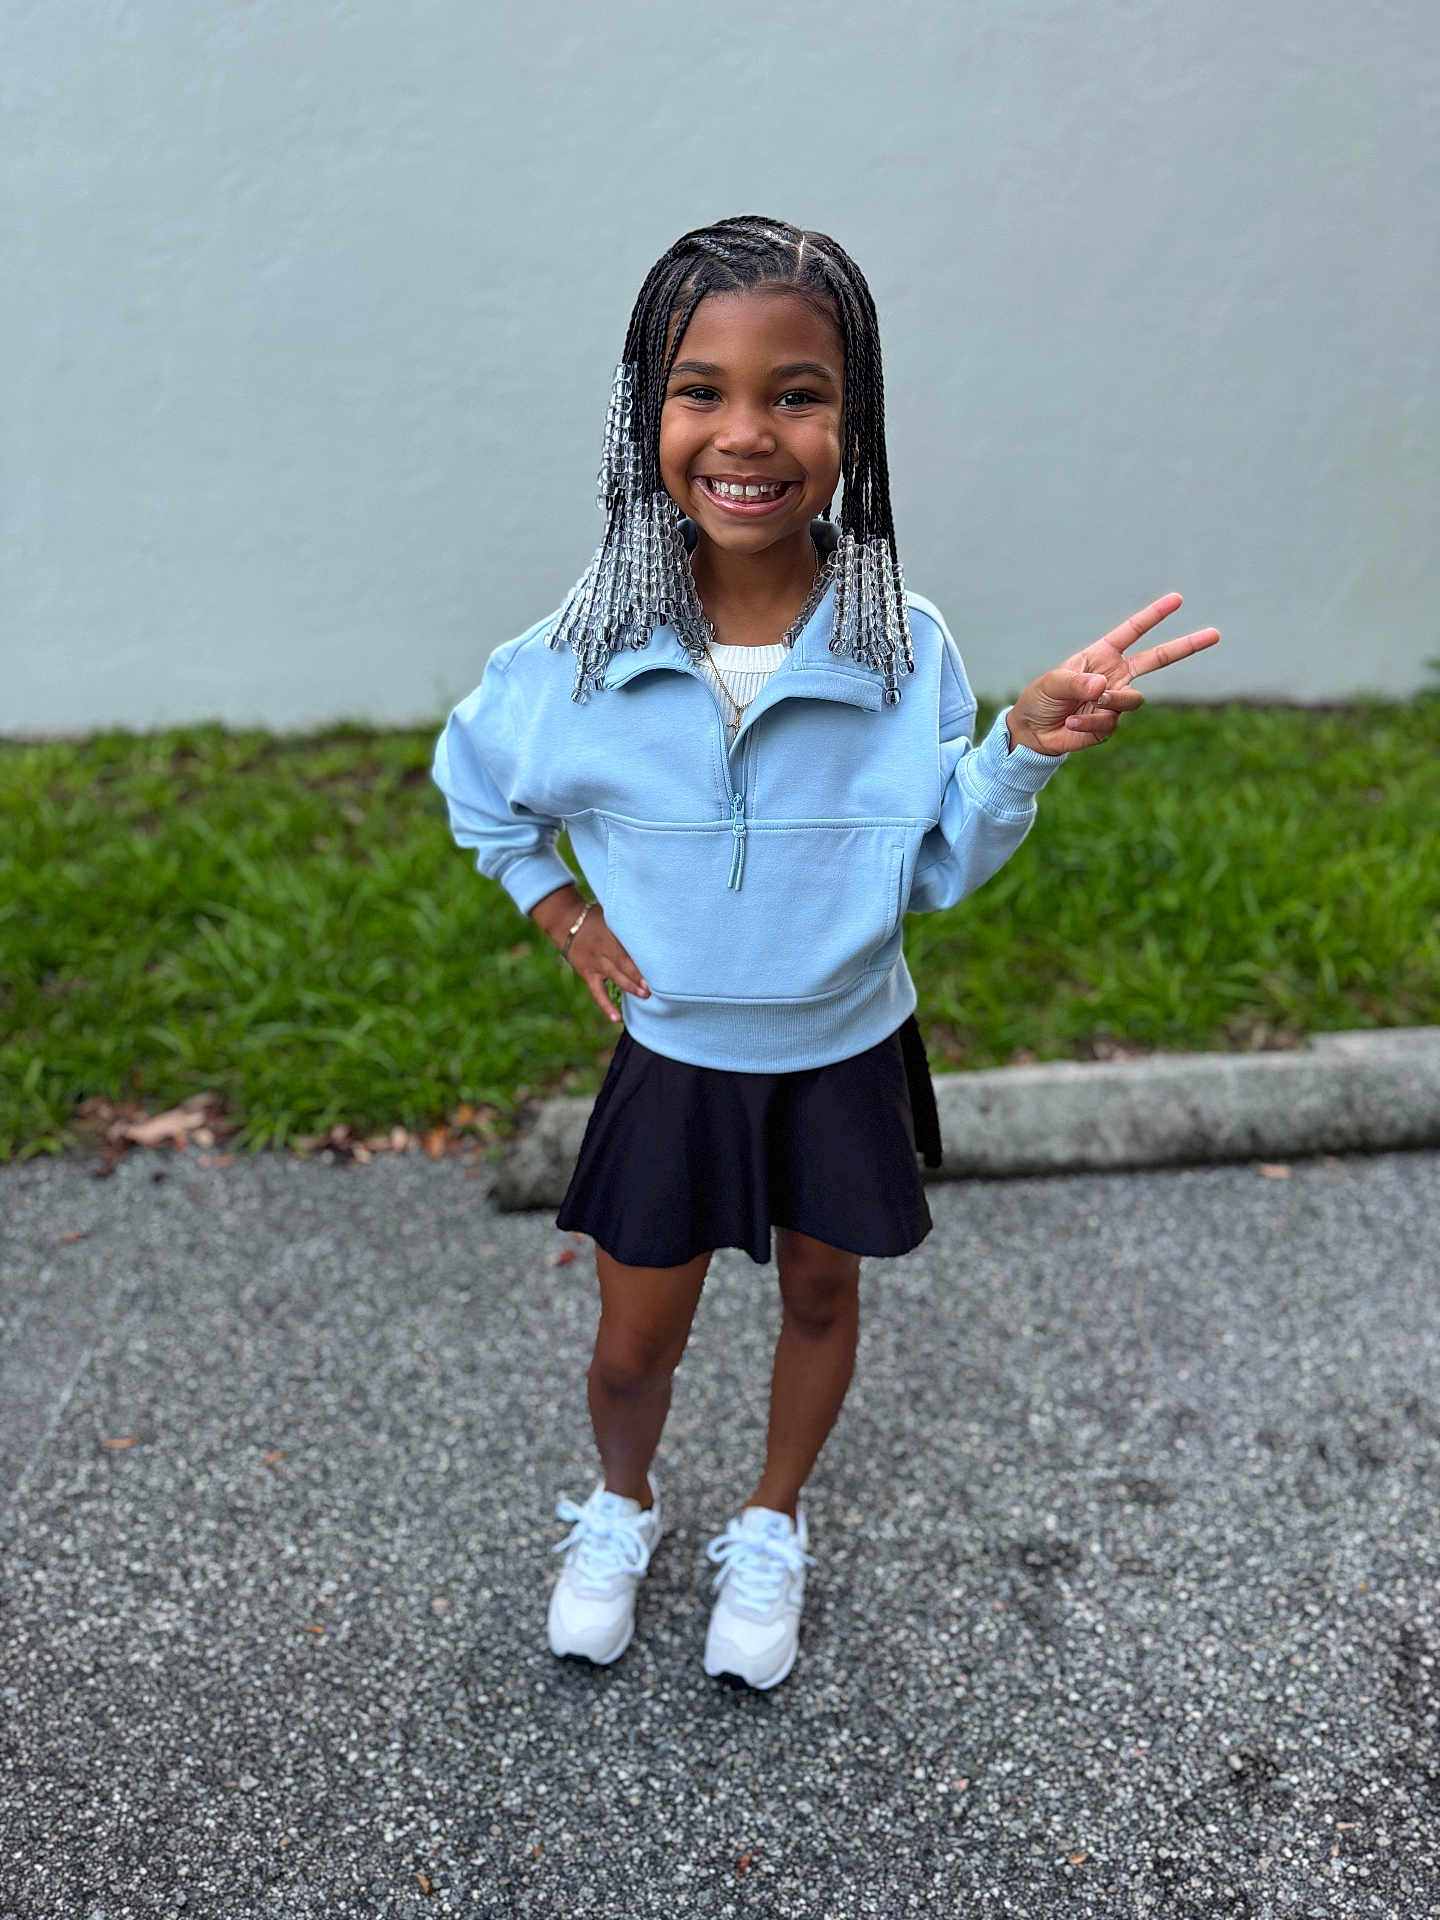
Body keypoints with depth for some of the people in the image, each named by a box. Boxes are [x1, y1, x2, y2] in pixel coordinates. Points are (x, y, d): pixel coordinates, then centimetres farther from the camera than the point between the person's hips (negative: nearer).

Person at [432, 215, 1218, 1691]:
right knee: (635, 1344, 15)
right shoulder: (586, 653, -16)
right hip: (671, 1058, 0)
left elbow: (938, 867, -8)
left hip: (845, 1057, 1)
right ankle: (621, 1507, 49)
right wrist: (555, 903, -3)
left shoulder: (909, 652, -17)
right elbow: (472, 778, 4)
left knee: (820, 1298, 21)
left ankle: (771, 1528, 50)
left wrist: (1025, 746, -22)